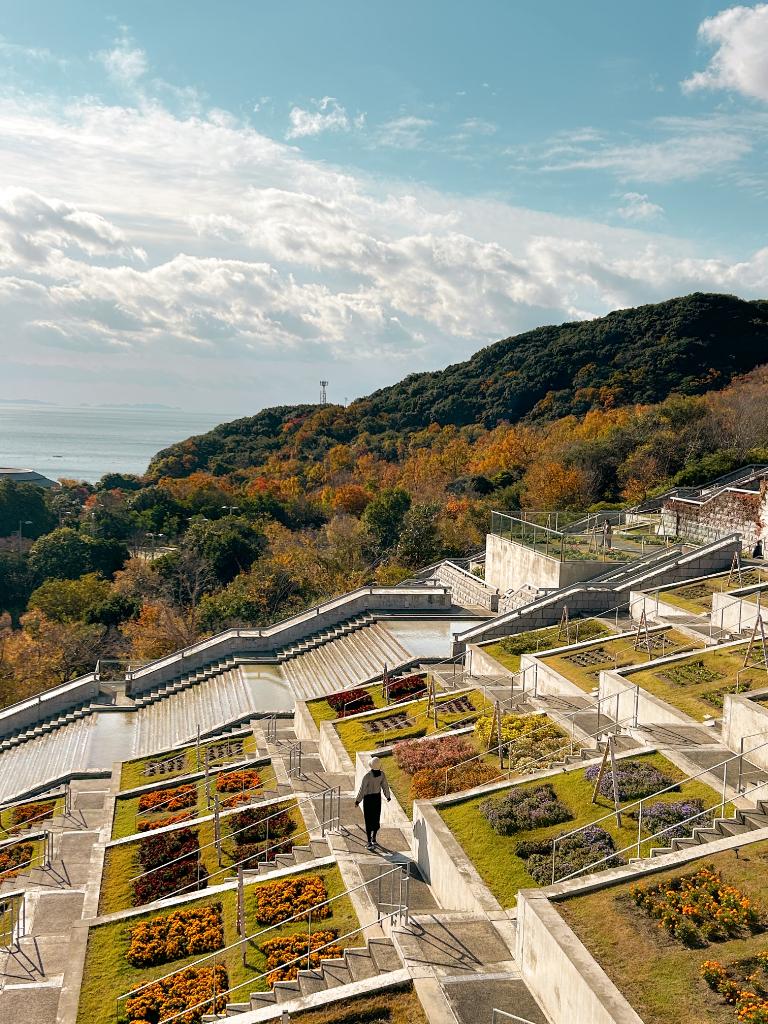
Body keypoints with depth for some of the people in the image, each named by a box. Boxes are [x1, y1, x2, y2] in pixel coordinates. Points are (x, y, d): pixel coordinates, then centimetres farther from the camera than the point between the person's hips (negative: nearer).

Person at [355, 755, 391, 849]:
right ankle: (373, 839, 31)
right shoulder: (382, 774, -12)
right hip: (377, 797, 4)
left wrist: (357, 800, -5)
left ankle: (369, 843, 4)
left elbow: (362, 789, -16)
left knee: (368, 820, 3)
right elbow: (385, 786, 1)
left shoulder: (367, 776, -24)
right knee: (376, 818, 20)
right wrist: (388, 796, 18)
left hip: (368, 798, -4)